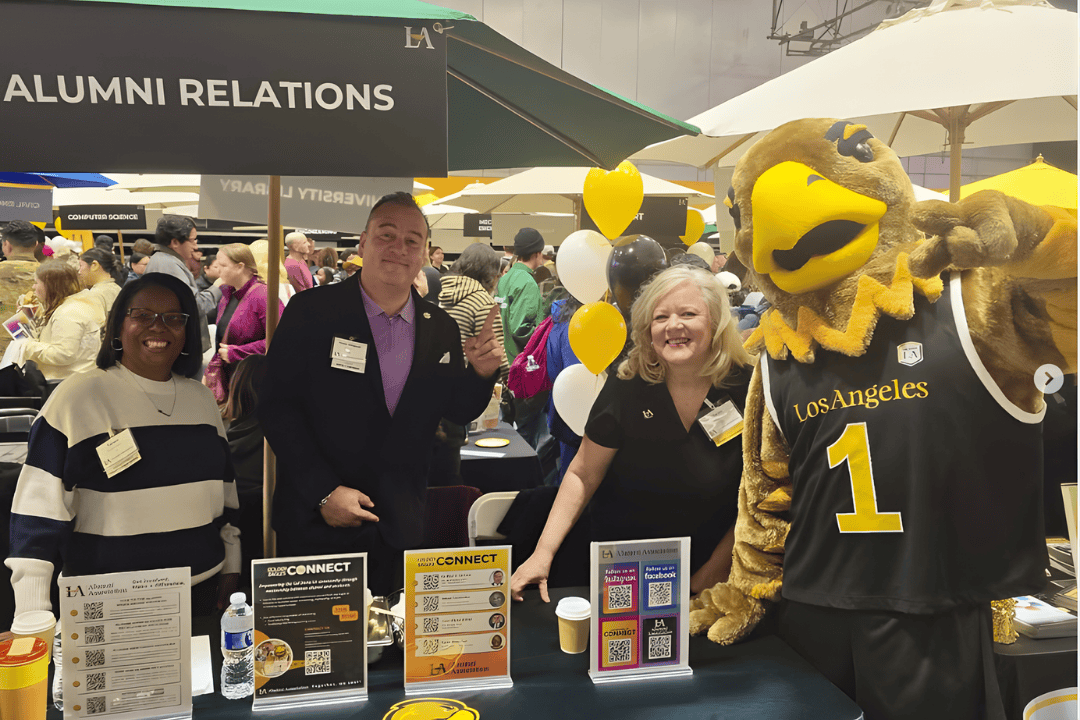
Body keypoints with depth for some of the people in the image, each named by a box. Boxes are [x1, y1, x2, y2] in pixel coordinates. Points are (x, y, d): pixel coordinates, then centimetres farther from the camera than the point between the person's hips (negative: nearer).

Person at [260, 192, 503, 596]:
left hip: (400, 528, 3)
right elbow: (276, 406, -10)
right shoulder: (311, 312, -8)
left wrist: (481, 373, -13)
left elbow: (458, 412, 9)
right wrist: (323, 492, -15)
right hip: (316, 525, -3)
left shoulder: (441, 328, 3)